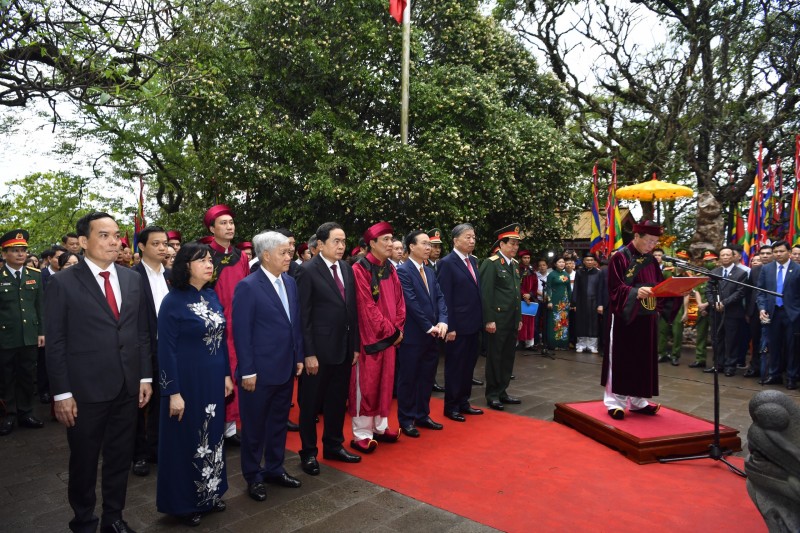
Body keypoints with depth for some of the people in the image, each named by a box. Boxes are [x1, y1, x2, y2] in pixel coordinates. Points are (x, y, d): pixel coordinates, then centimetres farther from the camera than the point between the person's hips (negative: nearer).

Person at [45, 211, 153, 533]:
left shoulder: (131, 279, 6)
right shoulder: (62, 282, -7)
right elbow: (56, 343, -8)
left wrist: (145, 377, 6)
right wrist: (62, 393, -10)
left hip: (127, 387, 4)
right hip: (85, 390, -4)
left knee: (120, 458, 16)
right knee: (84, 462, 14)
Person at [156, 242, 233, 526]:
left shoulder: (212, 296, 4)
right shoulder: (172, 301, -14)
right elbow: (166, 350, -14)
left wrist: (227, 375, 9)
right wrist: (174, 392, -16)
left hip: (214, 380, 6)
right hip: (187, 381, -6)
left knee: (212, 436, 16)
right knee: (186, 439, 9)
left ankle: (209, 493, 35)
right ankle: (183, 502, 27)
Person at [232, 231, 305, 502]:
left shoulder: (290, 282, 6)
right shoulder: (248, 286, -14)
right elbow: (241, 332, -15)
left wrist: (299, 357, 8)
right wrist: (247, 371, -15)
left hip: (286, 369, 7)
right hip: (259, 372, -6)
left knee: (279, 421, 19)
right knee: (254, 426, 11)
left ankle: (274, 469, 36)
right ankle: (253, 476, 28)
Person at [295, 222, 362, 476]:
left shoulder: (347, 269, 7)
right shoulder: (308, 271, -11)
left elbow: (352, 310, 10)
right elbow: (303, 316, -13)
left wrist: (355, 346, 9)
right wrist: (308, 353, -15)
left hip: (344, 349, 6)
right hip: (318, 350, -6)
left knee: (338, 401, 17)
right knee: (310, 403, 9)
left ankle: (333, 446, 33)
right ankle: (308, 452, 25)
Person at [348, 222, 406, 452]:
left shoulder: (390, 269, 9)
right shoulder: (359, 269, -14)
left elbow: (399, 301, 12)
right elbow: (367, 307, -17)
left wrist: (398, 328, 0)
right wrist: (390, 331, -13)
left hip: (391, 336, 7)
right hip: (369, 337, -7)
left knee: (385, 383, 15)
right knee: (366, 385, 3)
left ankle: (380, 427, 29)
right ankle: (361, 434, 15)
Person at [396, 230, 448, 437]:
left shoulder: (430, 271, 13)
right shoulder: (403, 271, -11)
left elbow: (439, 298, 7)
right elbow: (411, 302, -17)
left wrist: (442, 322, -9)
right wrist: (428, 327, -15)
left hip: (431, 335, 8)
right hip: (413, 335, -7)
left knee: (427, 378, 15)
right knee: (408, 379, 5)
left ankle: (422, 415, 28)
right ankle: (406, 420, 17)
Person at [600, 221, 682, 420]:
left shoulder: (651, 260, 12)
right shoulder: (620, 257, -9)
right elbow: (615, 288, -15)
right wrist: (636, 292, -32)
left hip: (647, 318, 7)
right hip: (625, 317, -7)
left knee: (644, 359, 10)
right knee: (621, 359, -2)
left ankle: (638, 401, 20)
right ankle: (614, 401, 6)